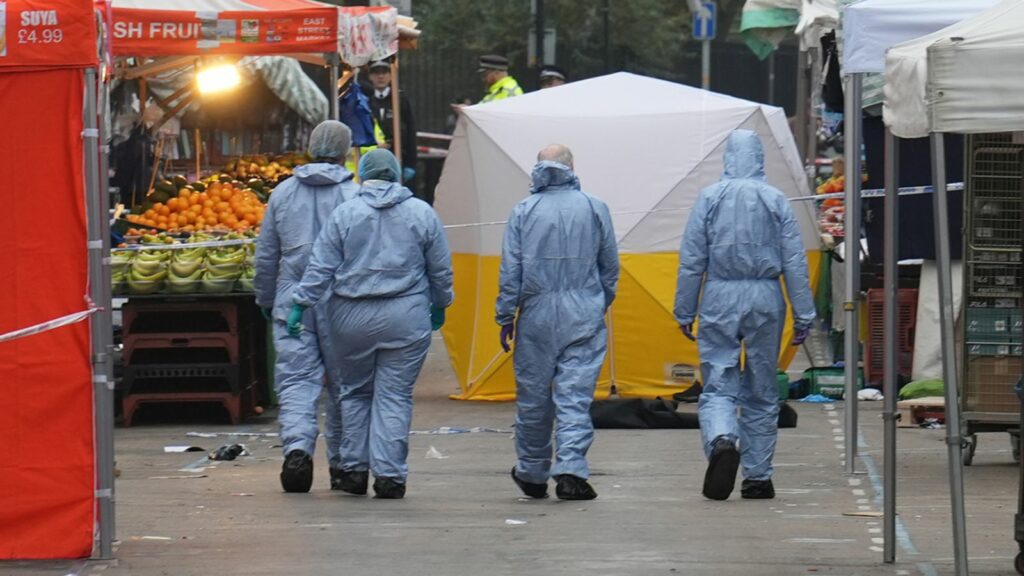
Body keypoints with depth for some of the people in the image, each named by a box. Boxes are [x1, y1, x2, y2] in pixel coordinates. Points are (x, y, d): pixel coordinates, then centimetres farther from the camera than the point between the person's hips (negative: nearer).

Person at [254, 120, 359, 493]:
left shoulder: (282, 193, 6)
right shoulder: (352, 195, -5)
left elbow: (265, 256, 12)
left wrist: (266, 301, 23)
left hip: (292, 300, 2)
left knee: (295, 379, -1)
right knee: (343, 384, 9)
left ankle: (297, 446, -24)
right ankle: (341, 465, 15)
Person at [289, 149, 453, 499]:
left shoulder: (345, 214, -1)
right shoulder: (422, 214, 2)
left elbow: (321, 267, -3)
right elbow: (441, 270, 8)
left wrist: (301, 304, 3)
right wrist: (439, 306, 22)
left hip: (352, 318, 0)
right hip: (405, 318, 0)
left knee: (355, 392, 14)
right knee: (394, 396, 2)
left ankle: (354, 469, 15)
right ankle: (389, 474, -3)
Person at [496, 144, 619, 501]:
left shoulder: (523, 211, 0)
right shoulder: (594, 208, 3)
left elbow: (510, 270, -1)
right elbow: (610, 266, 10)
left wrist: (505, 316, 5)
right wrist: (600, 306, 23)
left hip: (537, 315, 0)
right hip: (584, 317, 0)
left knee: (533, 395, 10)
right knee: (576, 395, -3)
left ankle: (532, 473, 22)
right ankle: (570, 469, -17)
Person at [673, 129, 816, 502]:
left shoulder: (709, 198, -1)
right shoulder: (776, 201, 1)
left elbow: (691, 260, 0)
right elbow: (795, 262, 1)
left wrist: (685, 311, 8)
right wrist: (804, 314, 5)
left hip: (720, 298, -1)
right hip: (765, 300, 1)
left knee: (718, 385, 0)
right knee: (761, 391, 10)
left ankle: (722, 441, -30)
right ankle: (757, 477, 13)